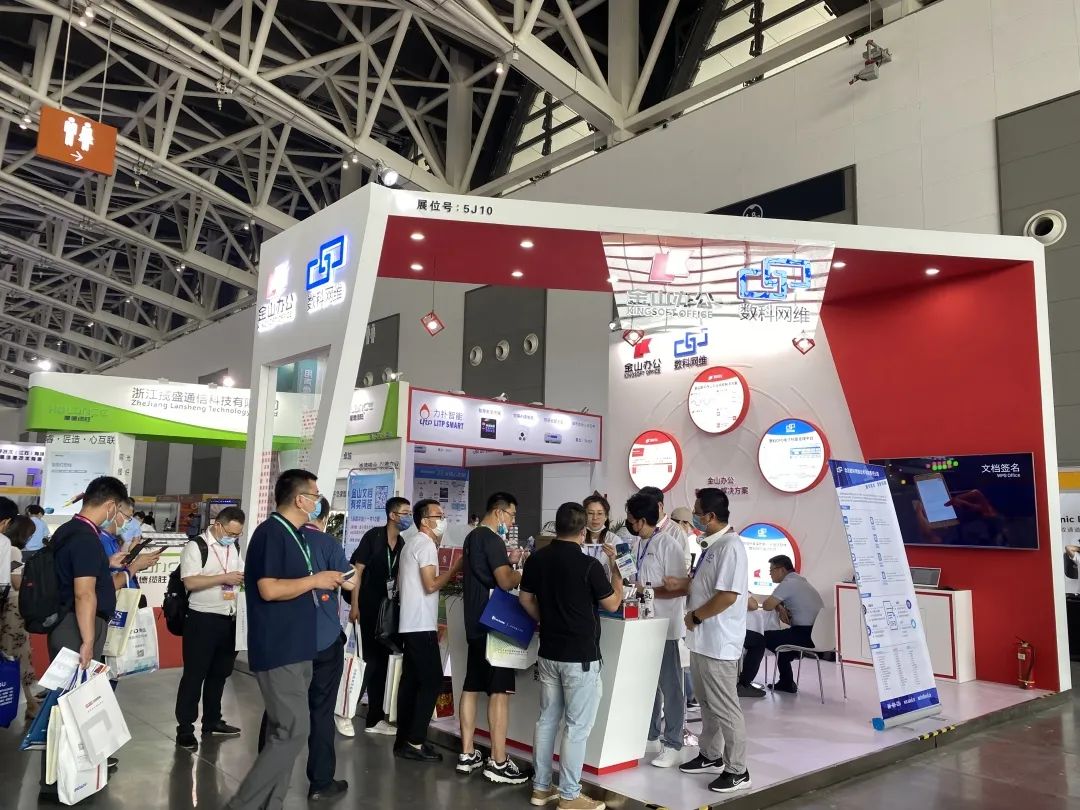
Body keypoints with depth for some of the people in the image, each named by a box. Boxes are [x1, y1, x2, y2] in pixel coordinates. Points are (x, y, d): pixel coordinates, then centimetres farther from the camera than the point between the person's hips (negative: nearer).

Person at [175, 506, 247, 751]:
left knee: (220, 673, 16)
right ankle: (185, 729, 11)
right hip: (202, 620, -7)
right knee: (194, 675, 2)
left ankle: (212, 721, 30)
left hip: (229, 619, 7)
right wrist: (225, 578, -23)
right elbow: (190, 582, -20)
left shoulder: (234, 548, 10)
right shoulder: (196, 546, -11)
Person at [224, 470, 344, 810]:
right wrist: (314, 580, -16)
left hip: (295, 649, 10)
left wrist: (325, 583, 10)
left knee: (283, 731, 13)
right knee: (293, 731, -9)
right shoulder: (271, 533, -15)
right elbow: (269, 589, -24)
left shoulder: (294, 535, 13)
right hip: (278, 650, -10)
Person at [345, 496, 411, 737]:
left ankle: (375, 719, 17)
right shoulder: (373, 536, -11)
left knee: (381, 663, 9)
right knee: (369, 661, -6)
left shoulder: (402, 544, 6)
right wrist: (354, 606, -15)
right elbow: (357, 571, -11)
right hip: (367, 607, -6)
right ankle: (345, 712, 10)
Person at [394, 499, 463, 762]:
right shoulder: (426, 544, -12)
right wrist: (455, 568, -8)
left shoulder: (412, 543, 19)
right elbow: (431, 585, -19)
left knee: (410, 681, 10)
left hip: (410, 624, 10)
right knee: (432, 681, -7)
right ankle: (415, 742, -5)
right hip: (421, 625, -10)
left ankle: (404, 741, 13)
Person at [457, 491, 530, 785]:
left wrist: (508, 561, 16)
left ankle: (467, 755, 18)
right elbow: (506, 582, -23)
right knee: (500, 691, -5)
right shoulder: (493, 540, -16)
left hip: (474, 623, 10)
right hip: (492, 623, -10)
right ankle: (498, 763, -2)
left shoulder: (472, 537, 14)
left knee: (471, 687, 11)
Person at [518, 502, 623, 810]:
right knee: (577, 727, 3)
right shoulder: (589, 564, -16)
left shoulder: (536, 559, 1)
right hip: (581, 657, -6)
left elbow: (525, 598, 10)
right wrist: (614, 565, 5)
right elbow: (612, 603, -5)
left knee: (547, 720, 15)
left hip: (548, 653, 6)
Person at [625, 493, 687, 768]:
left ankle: (673, 745, 14)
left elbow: (680, 588, -20)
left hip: (665, 627, -8)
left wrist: (647, 590, -21)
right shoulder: (638, 544, 8)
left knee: (669, 686, 3)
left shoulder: (669, 545, -17)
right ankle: (651, 738, 30)